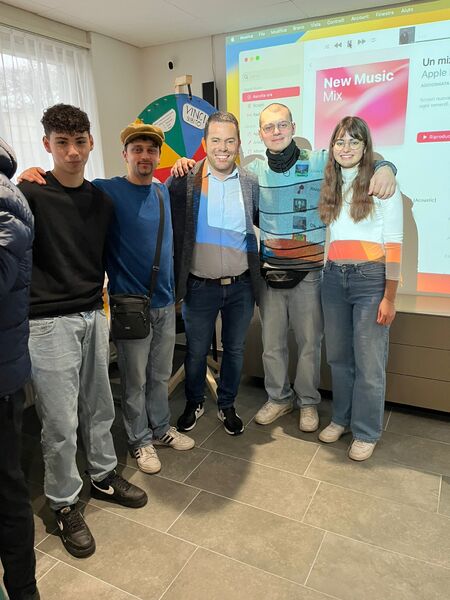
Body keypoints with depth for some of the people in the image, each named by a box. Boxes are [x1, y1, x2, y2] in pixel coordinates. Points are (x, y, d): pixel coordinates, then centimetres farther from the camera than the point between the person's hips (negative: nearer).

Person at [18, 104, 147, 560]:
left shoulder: (101, 201, 9)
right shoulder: (29, 193, -8)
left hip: (93, 316, 5)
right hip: (49, 322, -5)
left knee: (99, 407, 17)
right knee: (61, 422, 4)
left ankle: (103, 476, 39)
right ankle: (64, 503, 27)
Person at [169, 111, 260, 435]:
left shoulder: (251, 182, 0)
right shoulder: (186, 180, -6)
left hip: (241, 286, 2)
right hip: (200, 286, -1)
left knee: (235, 349, 16)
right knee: (196, 351, 14)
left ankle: (227, 406, 38)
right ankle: (194, 403, 40)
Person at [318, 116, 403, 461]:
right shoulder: (330, 187, 12)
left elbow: (394, 243, -8)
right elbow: (327, 234, 13)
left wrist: (390, 297, -11)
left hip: (370, 279, -5)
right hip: (334, 278, 5)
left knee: (368, 362, 3)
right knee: (338, 357, 14)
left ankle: (366, 432, 21)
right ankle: (341, 418, 33)